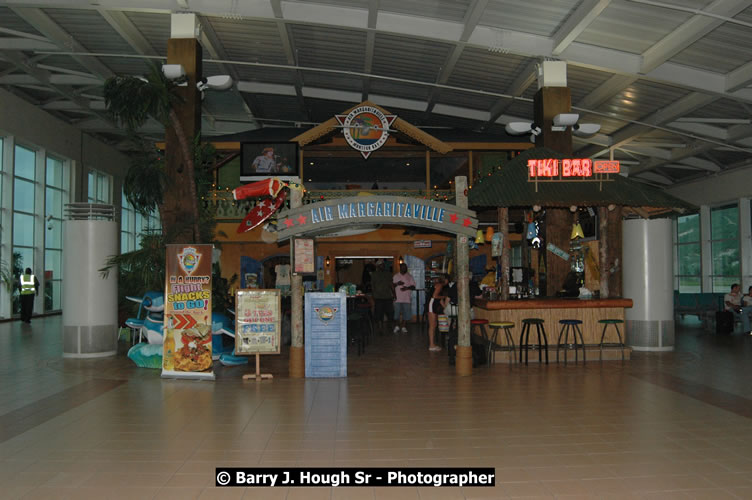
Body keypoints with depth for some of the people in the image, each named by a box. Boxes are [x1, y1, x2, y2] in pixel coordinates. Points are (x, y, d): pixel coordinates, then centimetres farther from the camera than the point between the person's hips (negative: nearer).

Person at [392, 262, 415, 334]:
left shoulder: (409, 276, 8)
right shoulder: (396, 276, 9)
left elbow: (413, 286, 3)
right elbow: (392, 285, 7)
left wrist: (407, 288, -15)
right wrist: (397, 284, -13)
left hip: (406, 298, 1)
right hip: (398, 298, 0)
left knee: (406, 313, 0)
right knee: (397, 312, -4)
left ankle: (404, 327, 9)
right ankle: (396, 326, 8)